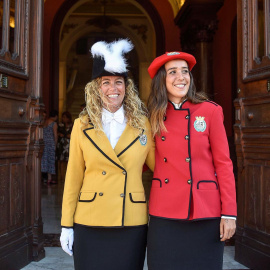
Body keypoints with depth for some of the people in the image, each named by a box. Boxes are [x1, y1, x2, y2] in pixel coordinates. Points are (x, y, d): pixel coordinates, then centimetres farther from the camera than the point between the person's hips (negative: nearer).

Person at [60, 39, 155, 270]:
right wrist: (67, 225, 3)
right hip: (90, 224, 0)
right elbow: (73, 178, 4)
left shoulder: (143, 125, 2)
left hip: (132, 223, 0)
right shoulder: (82, 126, 2)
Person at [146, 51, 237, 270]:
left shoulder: (210, 111, -3)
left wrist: (229, 213, -8)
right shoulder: (155, 117, 6)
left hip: (205, 214, -2)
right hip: (164, 215, 2)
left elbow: (223, 163, -4)